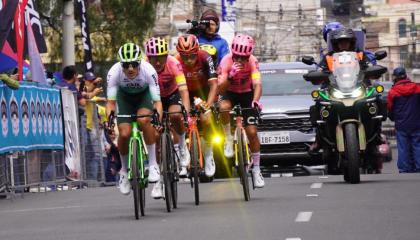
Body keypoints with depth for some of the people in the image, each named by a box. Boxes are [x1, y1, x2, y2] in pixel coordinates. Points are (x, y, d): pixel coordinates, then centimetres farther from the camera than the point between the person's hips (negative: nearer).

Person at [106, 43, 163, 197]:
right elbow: (111, 101, -29)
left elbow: (157, 101, -35)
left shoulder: (148, 71, -36)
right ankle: (124, 170, 9)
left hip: (144, 94, -1)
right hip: (125, 96, 1)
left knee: (144, 120, -32)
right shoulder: (114, 72, -33)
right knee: (124, 134, -17)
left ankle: (153, 164, -18)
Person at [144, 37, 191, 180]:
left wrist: (186, 112, -51)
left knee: (175, 115, -31)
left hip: (172, 94, -1)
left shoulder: (173, 64, -32)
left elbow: (183, 90, -38)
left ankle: (182, 147, -5)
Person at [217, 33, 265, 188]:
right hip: (230, 93, 0)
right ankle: (228, 139, -14)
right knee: (224, 107, -37)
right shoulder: (226, 61, -27)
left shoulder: (252, 61, -26)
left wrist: (255, 101, -54)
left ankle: (256, 169, 5)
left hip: (247, 94, 0)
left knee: (252, 132, -9)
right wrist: (229, 75, -51)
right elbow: (220, 89, -34)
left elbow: (257, 84, -35)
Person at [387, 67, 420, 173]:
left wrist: (393, 118, 26)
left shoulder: (393, 91, -4)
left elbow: (390, 108, 6)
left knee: (403, 148, 2)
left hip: (401, 124, -1)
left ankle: (405, 169, 0)